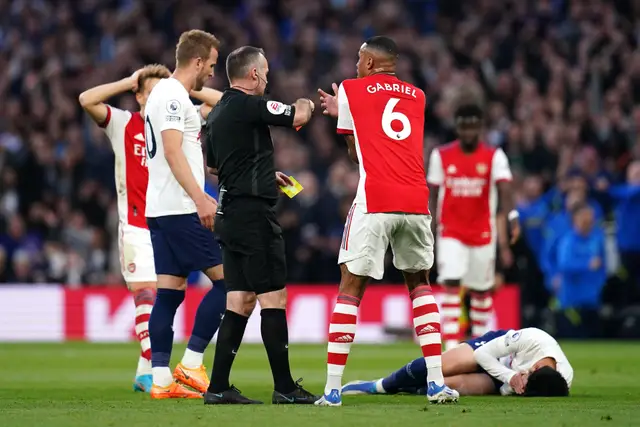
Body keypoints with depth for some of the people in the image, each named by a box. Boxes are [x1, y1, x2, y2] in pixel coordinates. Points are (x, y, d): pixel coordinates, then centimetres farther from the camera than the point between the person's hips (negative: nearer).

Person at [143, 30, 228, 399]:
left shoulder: (169, 95, 20)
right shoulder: (172, 96, -11)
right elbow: (173, 151, -21)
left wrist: (201, 197, 36)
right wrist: (200, 199, -28)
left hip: (163, 211, 10)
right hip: (181, 210, -10)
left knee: (170, 292, 6)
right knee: (226, 279, -8)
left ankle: (161, 379, 3)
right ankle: (191, 365, -8)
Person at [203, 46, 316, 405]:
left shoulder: (218, 113, 16)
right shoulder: (250, 105, -13)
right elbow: (299, 116, -12)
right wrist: (306, 105, 13)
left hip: (230, 212, 9)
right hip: (253, 211, -9)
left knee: (241, 301, 9)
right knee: (274, 298, -5)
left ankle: (219, 387, 6)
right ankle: (284, 388, -3)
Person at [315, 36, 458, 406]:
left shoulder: (351, 91, 8)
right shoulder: (416, 97, 19)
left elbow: (356, 154, 16)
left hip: (374, 203, -4)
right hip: (416, 202, 4)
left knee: (351, 287, 3)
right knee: (420, 283, 18)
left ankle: (333, 388, -2)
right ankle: (437, 382, 8)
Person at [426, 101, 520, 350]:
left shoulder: (494, 156, -4)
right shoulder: (441, 156, 2)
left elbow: (505, 189, -17)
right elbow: (432, 195, 7)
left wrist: (512, 217, -34)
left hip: (483, 234, 0)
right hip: (451, 234, 0)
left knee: (481, 291, 9)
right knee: (451, 285, -14)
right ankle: (451, 347, -17)